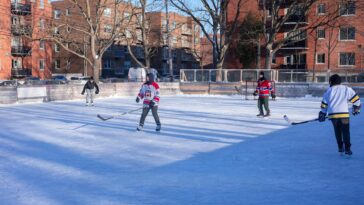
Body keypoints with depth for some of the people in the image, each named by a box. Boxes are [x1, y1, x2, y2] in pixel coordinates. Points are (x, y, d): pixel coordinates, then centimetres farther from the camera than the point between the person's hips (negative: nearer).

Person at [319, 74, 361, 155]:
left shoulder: (329, 91, 9)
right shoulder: (347, 89, 5)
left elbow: (324, 104, 11)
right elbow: (356, 99, 6)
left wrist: (322, 114, 21)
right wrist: (356, 108, 21)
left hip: (333, 114, 2)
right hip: (344, 114, -2)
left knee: (337, 131, 18)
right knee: (346, 131, 5)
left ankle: (340, 147, 19)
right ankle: (347, 149, -1)